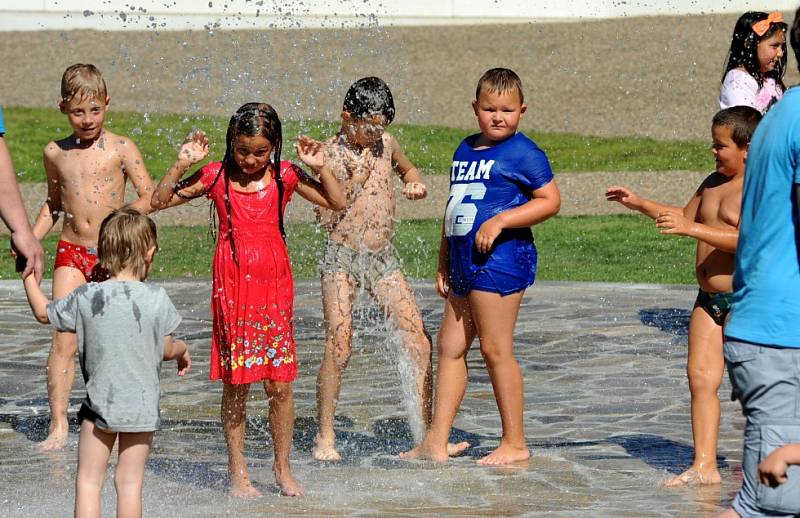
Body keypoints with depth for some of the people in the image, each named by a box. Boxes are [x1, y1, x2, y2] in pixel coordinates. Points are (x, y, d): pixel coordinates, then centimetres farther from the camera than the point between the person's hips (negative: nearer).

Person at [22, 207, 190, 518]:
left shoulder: (86, 297, -8)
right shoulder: (156, 299, -11)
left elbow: (44, 313, 9)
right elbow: (165, 350, 2)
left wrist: (28, 274, 23)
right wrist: (182, 350, 25)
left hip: (100, 403, 0)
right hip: (142, 406, 0)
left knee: (88, 480, 8)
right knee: (129, 482, 6)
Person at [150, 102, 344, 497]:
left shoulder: (285, 176, 3)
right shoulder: (216, 176, 1)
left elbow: (337, 203, 5)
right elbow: (159, 201, 3)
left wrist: (319, 167, -7)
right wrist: (182, 165, -9)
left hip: (274, 284, 1)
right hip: (233, 286, -1)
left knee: (280, 384, 1)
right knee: (235, 384, 1)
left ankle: (283, 467, 16)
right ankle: (237, 472, 10)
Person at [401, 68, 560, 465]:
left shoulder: (523, 153, -6)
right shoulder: (466, 150, 18)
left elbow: (550, 200, -10)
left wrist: (500, 220, -18)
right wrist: (444, 263, 21)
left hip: (500, 258, -9)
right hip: (464, 262, 9)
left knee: (495, 349, -6)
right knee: (449, 345, 8)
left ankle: (515, 443, 3)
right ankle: (436, 443, 12)